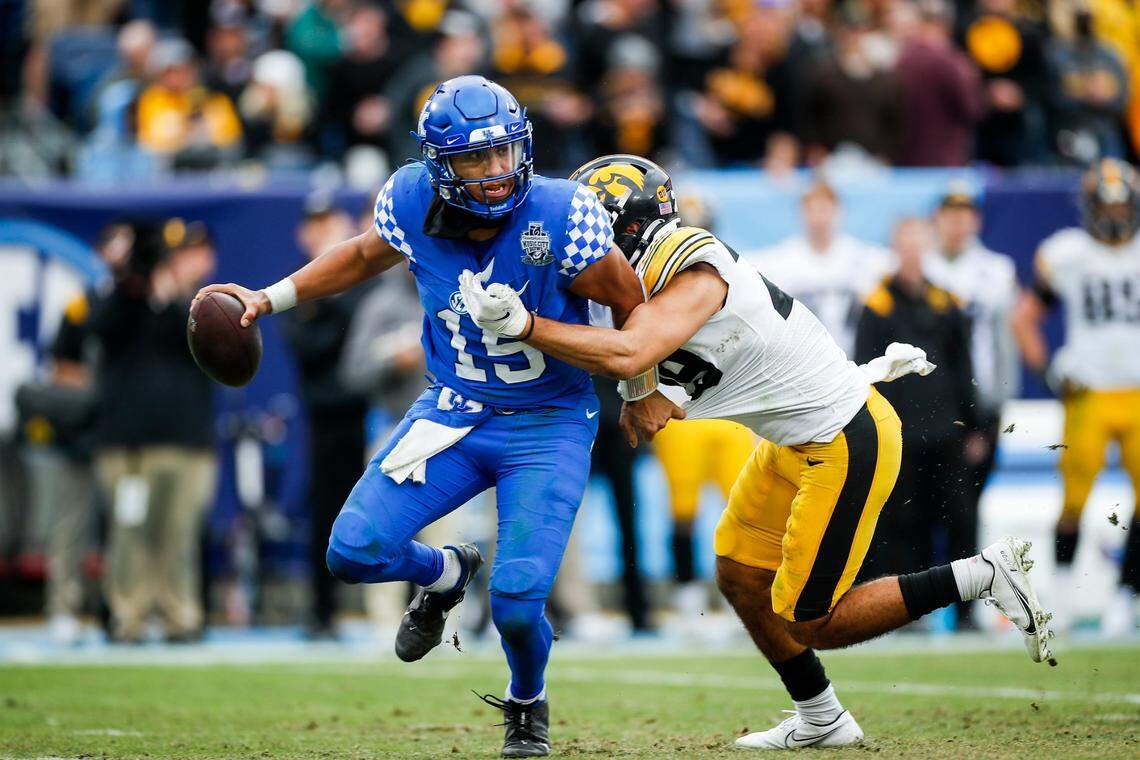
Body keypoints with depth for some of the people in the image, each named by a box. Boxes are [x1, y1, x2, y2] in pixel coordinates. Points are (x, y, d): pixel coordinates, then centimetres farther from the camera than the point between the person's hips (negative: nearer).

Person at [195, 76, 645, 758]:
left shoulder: (561, 216, -24)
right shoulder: (414, 202, -13)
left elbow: (628, 300, -7)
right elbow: (366, 255, 11)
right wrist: (270, 299, 4)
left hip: (550, 427, -3)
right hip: (455, 412, 4)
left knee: (516, 604, -16)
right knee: (354, 552, -11)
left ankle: (528, 705, 21)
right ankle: (446, 574, 26)